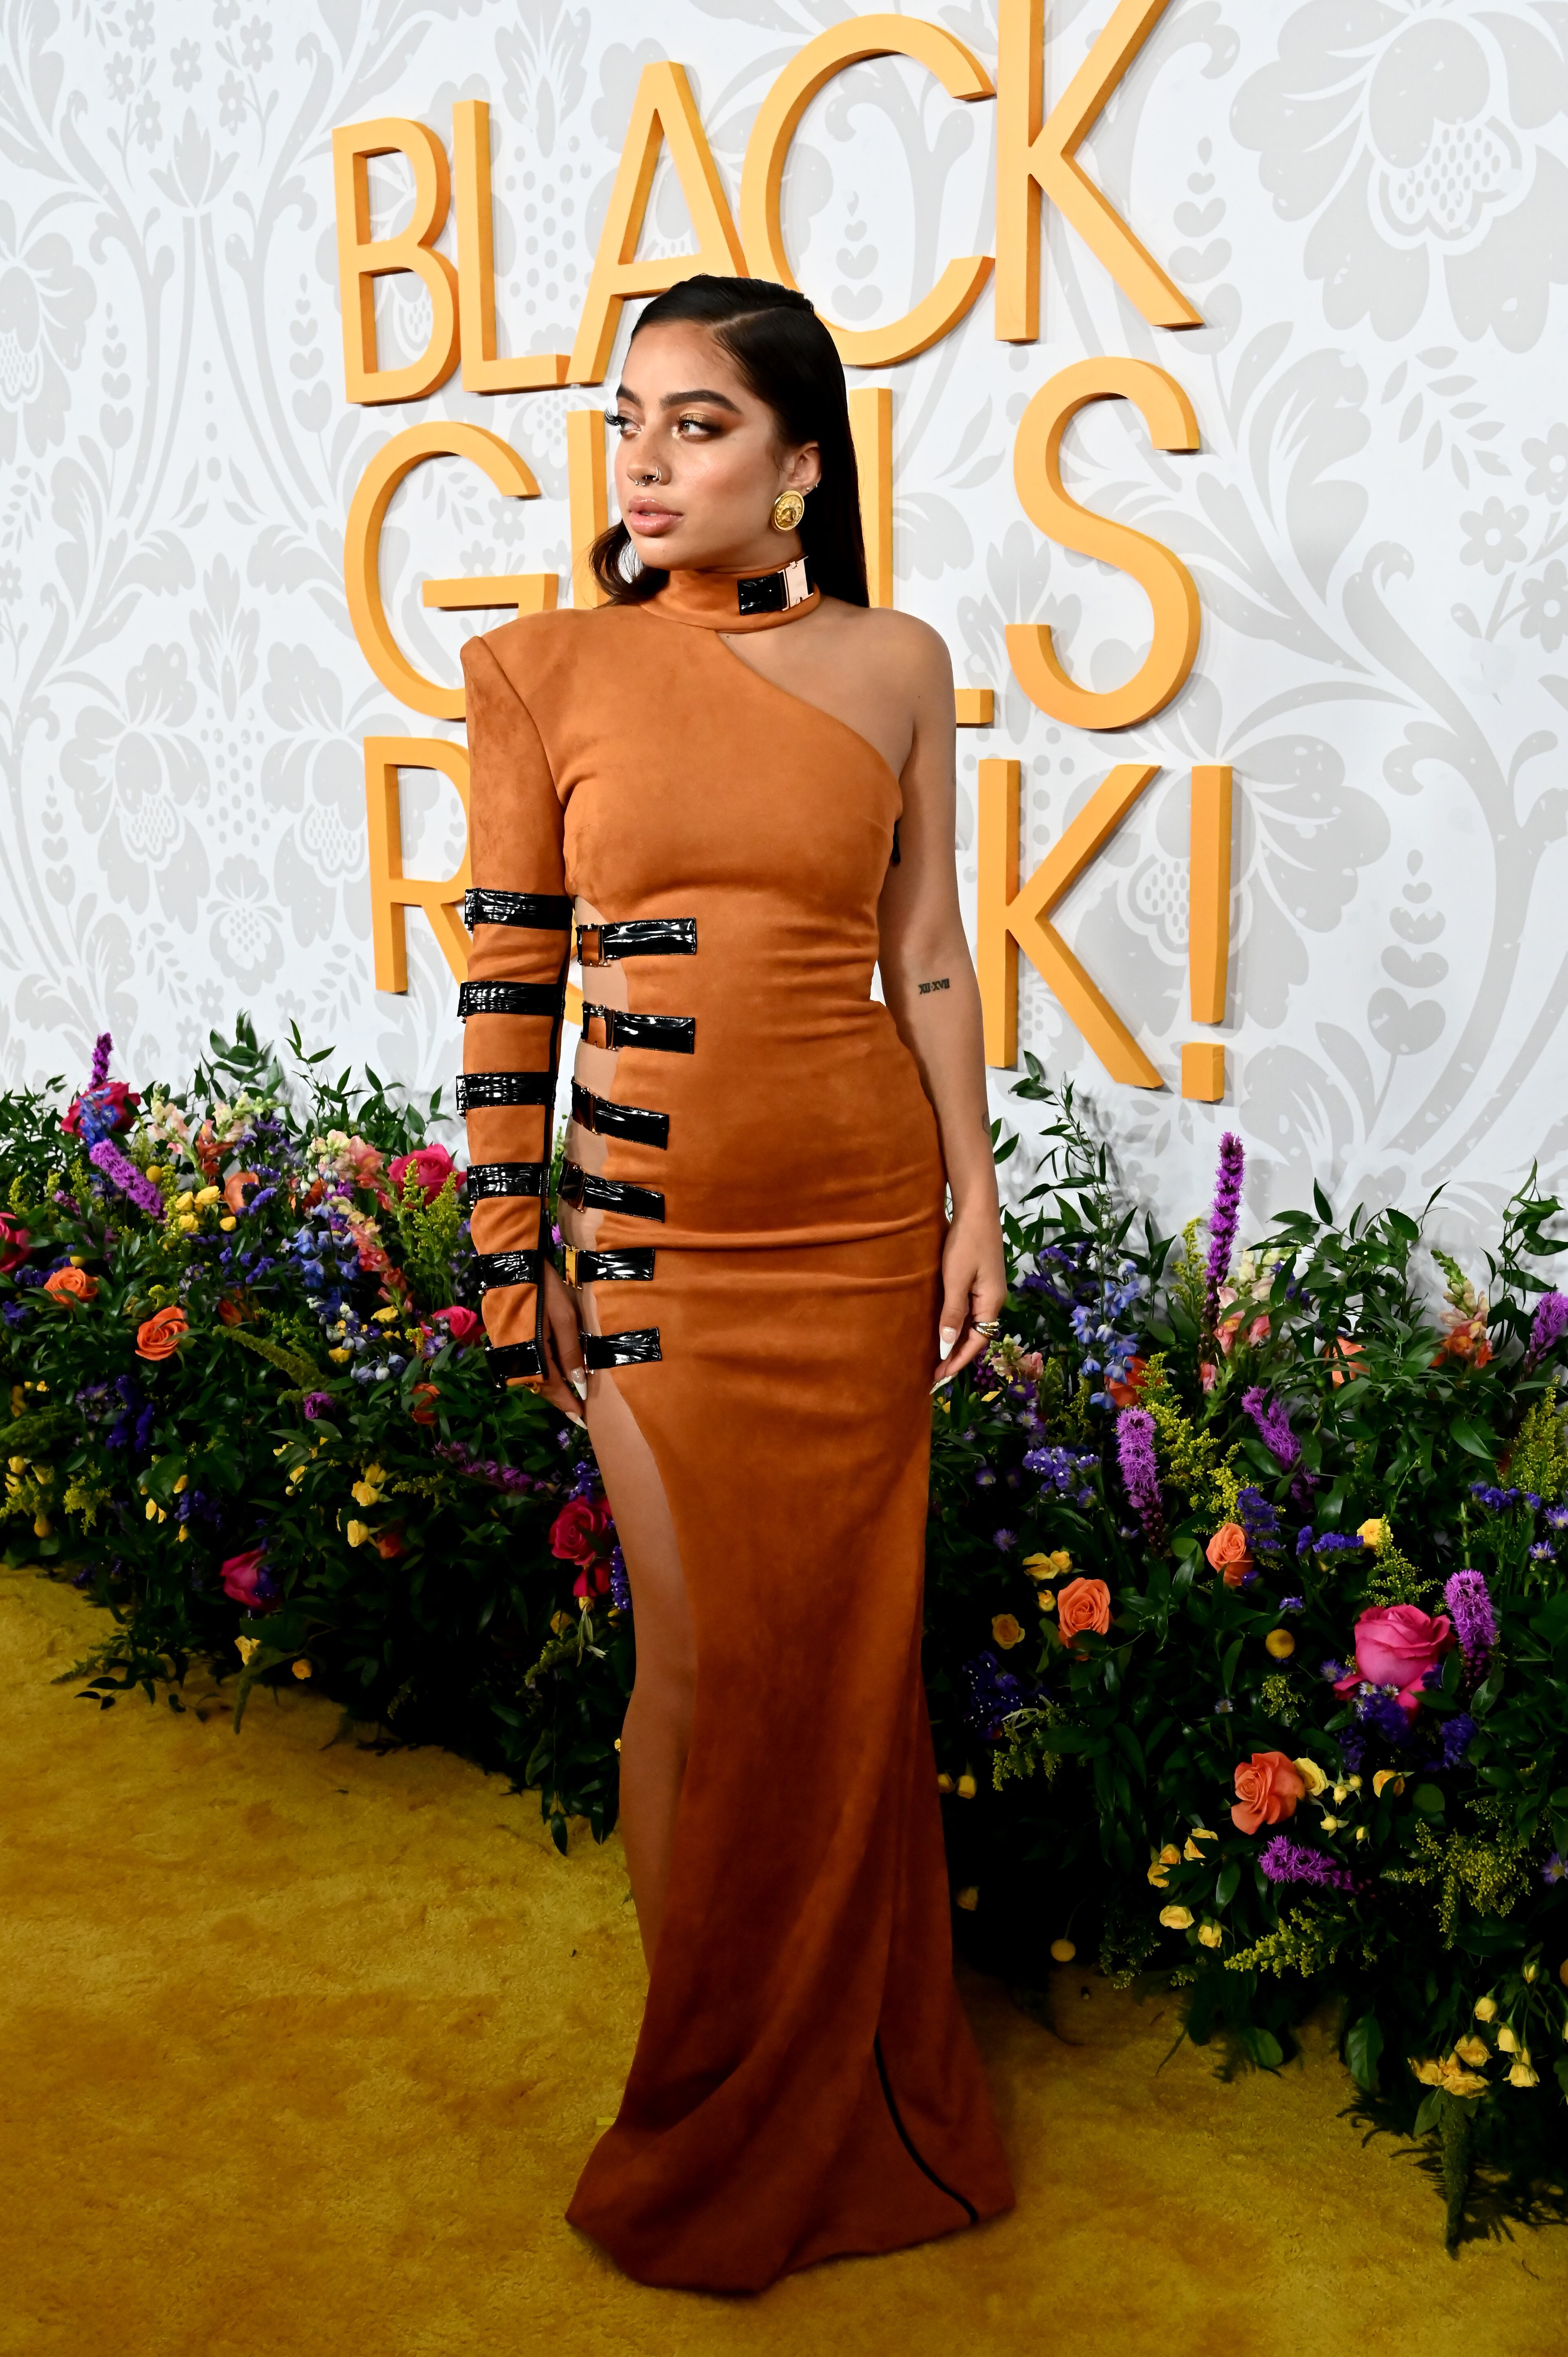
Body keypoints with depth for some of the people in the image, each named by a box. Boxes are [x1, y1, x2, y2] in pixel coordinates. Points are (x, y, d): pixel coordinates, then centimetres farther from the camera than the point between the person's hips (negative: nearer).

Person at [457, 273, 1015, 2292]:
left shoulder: (896, 664, 3)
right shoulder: (545, 668, -1)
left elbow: (928, 951, 7)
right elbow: (509, 973, 0)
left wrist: (974, 1191, 3)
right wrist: (511, 1248, 0)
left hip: (863, 1215, 1)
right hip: (654, 1226, -1)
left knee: (845, 1653, 9)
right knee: (707, 1660, 4)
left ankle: (846, 2087, 31)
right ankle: (707, 2105, 27)